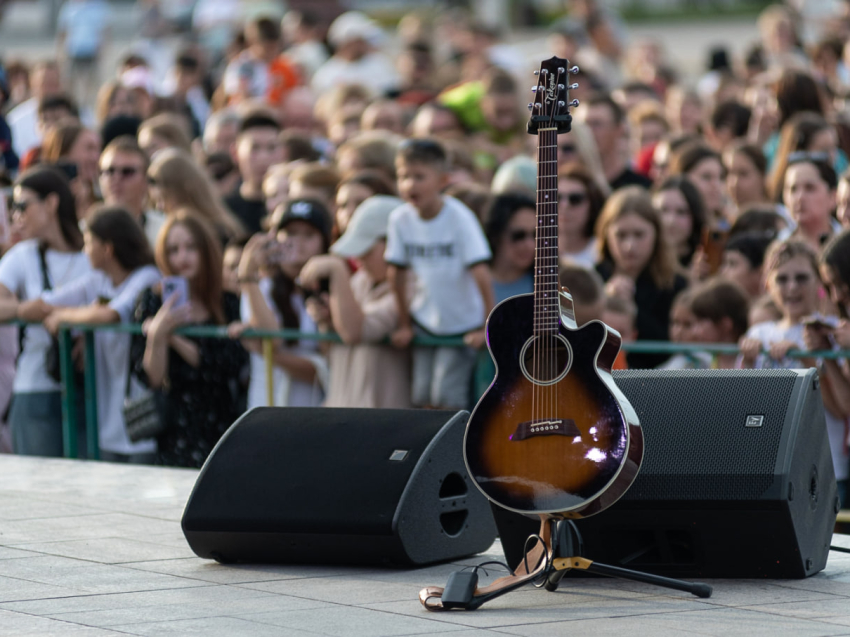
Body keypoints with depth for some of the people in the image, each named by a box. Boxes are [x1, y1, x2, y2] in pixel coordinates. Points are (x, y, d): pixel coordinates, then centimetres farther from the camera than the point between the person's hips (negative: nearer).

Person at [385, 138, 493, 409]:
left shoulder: (459, 217, -21)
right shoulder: (400, 219, -9)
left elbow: (481, 273, -21)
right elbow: (397, 273, 1)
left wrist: (489, 325, -19)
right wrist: (404, 324, 7)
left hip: (463, 324, -4)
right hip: (425, 323, 4)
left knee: (447, 395, -11)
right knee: (422, 395, 0)